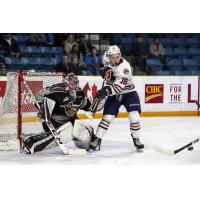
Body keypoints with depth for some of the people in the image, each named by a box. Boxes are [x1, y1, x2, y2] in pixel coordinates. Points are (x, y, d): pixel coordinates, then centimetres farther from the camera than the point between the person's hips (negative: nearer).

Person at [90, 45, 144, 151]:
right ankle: (97, 140, 0)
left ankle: (136, 139, 9)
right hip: (114, 94, 4)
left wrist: (107, 91, -49)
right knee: (107, 117, -6)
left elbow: (119, 84, -36)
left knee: (134, 117, -13)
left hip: (128, 92, -4)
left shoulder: (124, 66, -27)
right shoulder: (107, 60, -10)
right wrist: (106, 70, -1)